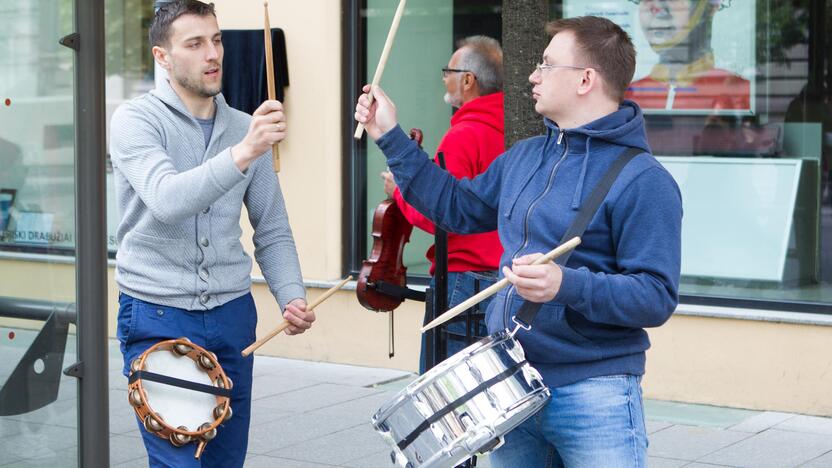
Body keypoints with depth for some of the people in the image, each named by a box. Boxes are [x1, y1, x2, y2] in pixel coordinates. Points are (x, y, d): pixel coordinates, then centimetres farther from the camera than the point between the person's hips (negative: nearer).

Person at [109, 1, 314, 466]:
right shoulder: (137, 119, -8)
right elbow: (167, 200, -27)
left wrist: (292, 296, -6)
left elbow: (273, 231, 11)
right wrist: (242, 154, -39)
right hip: (157, 317, -5)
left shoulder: (246, 128, 7)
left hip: (232, 316, 5)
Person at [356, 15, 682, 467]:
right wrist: (391, 139, 21)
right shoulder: (523, 158, 11)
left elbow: (657, 298, -17)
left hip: (593, 394, -7)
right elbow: (457, 206, 23)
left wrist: (567, 285, -31)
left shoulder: (643, 182, -13)